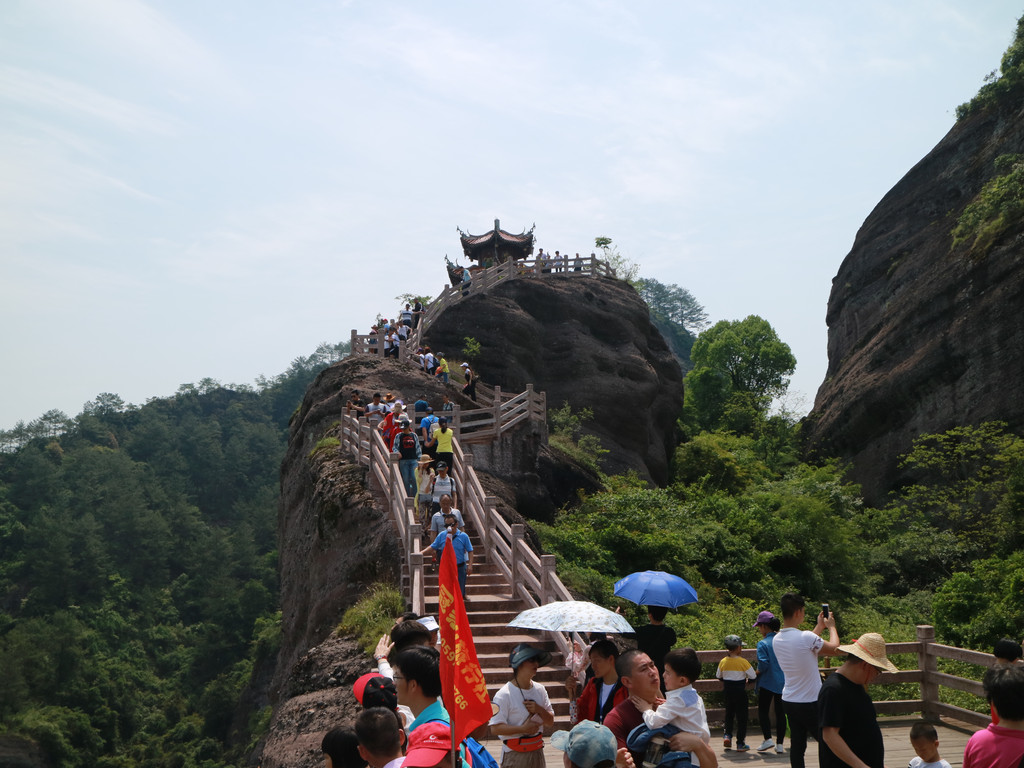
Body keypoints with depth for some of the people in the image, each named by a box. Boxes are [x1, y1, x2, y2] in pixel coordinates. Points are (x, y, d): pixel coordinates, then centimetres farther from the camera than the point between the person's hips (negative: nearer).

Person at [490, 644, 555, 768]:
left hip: (537, 753, 6)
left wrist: (540, 710, -9)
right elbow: (495, 728, -17)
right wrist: (522, 728, -24)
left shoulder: (539, 690, 7)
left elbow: (550, 722, 11)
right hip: (514, 756, -6)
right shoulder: (504, 695, -13)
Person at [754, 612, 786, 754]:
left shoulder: (763, 644, -14)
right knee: (780, 712, 9)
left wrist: (756, 673, -4)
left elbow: (763, 664, -21)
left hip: (767, 683, -5)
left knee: (763, 711, 8)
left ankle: (768, 739, -5)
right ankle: (780, 744, 10)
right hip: (783, 682, 5)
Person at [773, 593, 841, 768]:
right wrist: (831, 627, 9)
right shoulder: (806, 637, -22)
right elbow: (834, 648, -8)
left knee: (797, 745, 10)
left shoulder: (776, 640, 2)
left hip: (789, 701, 7)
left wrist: (819, 627, 26)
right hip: (810, 703, -7)